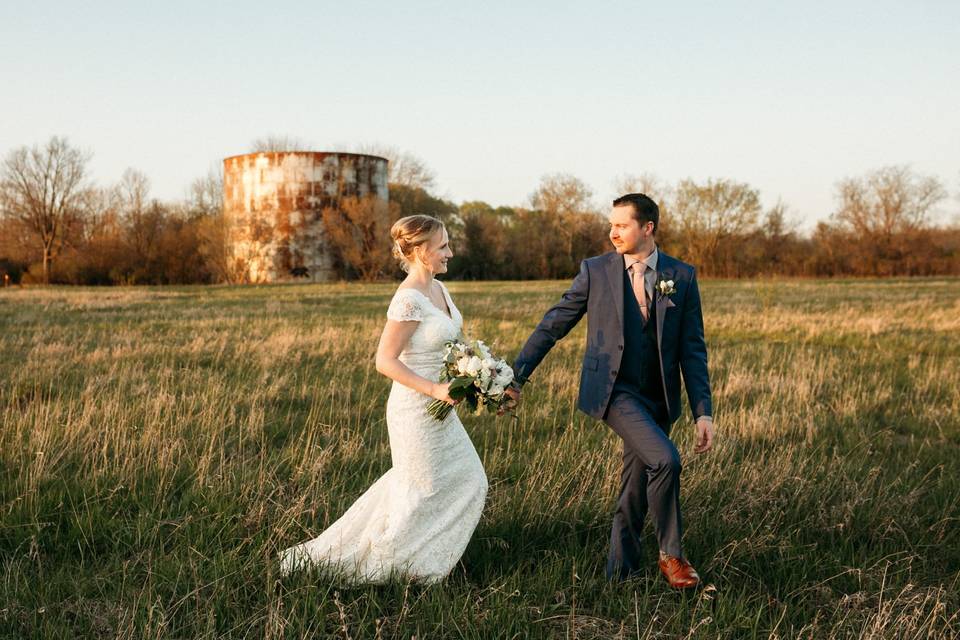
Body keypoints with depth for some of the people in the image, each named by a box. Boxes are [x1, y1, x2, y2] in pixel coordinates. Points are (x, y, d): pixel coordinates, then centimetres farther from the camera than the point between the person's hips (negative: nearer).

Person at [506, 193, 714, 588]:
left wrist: (703, 412, -3)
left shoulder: (682, 277, 2)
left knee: (637, 487, 10)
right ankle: (670, 554, -2)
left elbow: (693, 349, 2)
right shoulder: (596, 270, -2)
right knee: (664, 460, -22)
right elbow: (552, 325, 2)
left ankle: (621, 569, 27)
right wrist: (516, 377, -2)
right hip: (613, 391, -3)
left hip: (658, 397, 3)